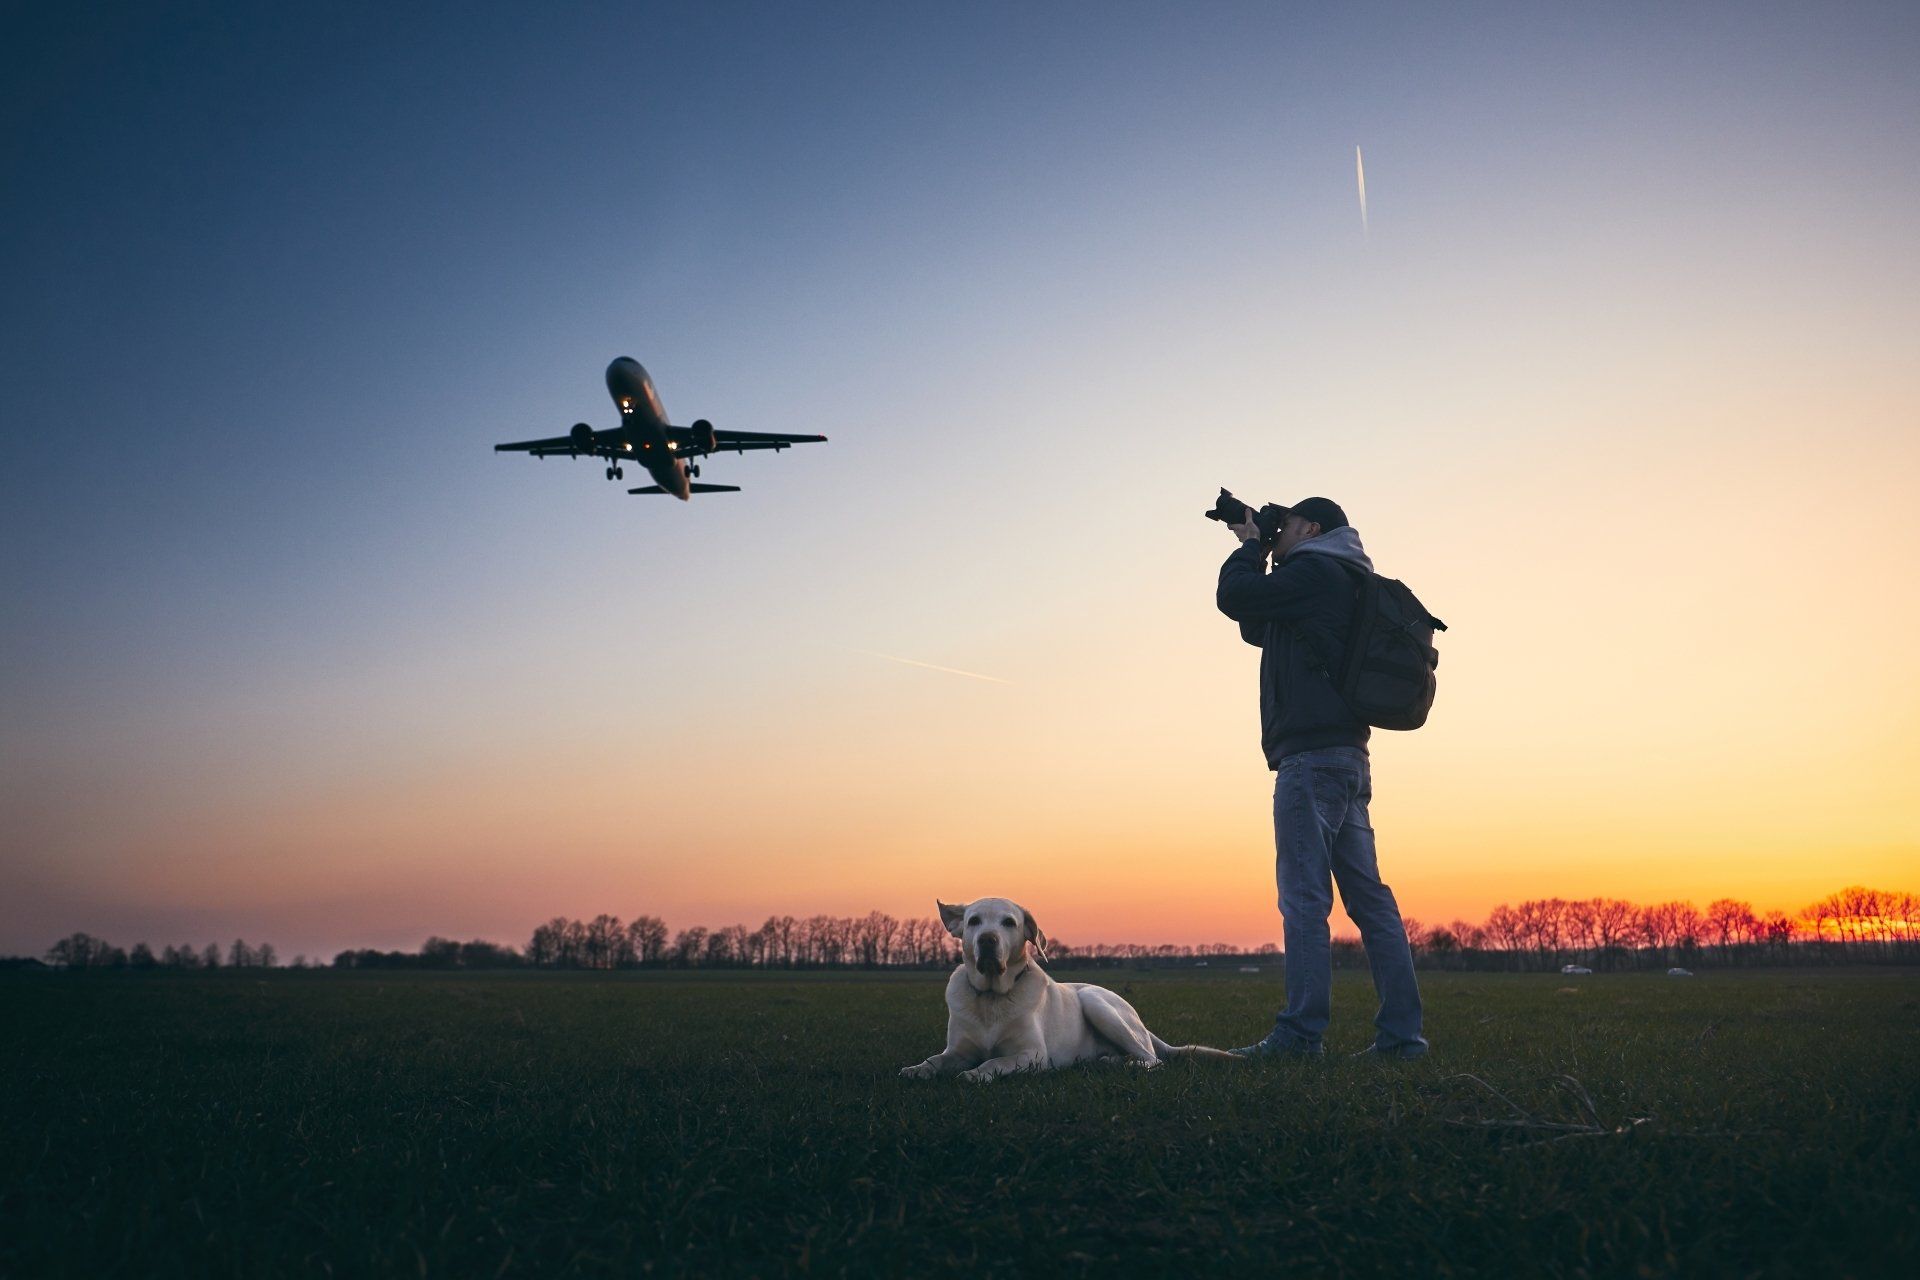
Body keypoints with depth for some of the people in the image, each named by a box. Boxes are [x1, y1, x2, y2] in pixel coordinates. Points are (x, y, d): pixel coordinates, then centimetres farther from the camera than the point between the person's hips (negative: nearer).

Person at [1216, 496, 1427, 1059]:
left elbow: (1233, 597, -7)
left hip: (1312, 754, -10)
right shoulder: (1345, 584, 27)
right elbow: (1256, 627, 34)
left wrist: (1250, 546, 11)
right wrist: (1255, 552, 28)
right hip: (1347, 756, 10)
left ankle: (1300, 1034, -11)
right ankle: (1400, 1033, 8)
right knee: (1368, 896, 6)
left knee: (1304, 897, -11)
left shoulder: (1315, 570, -3)